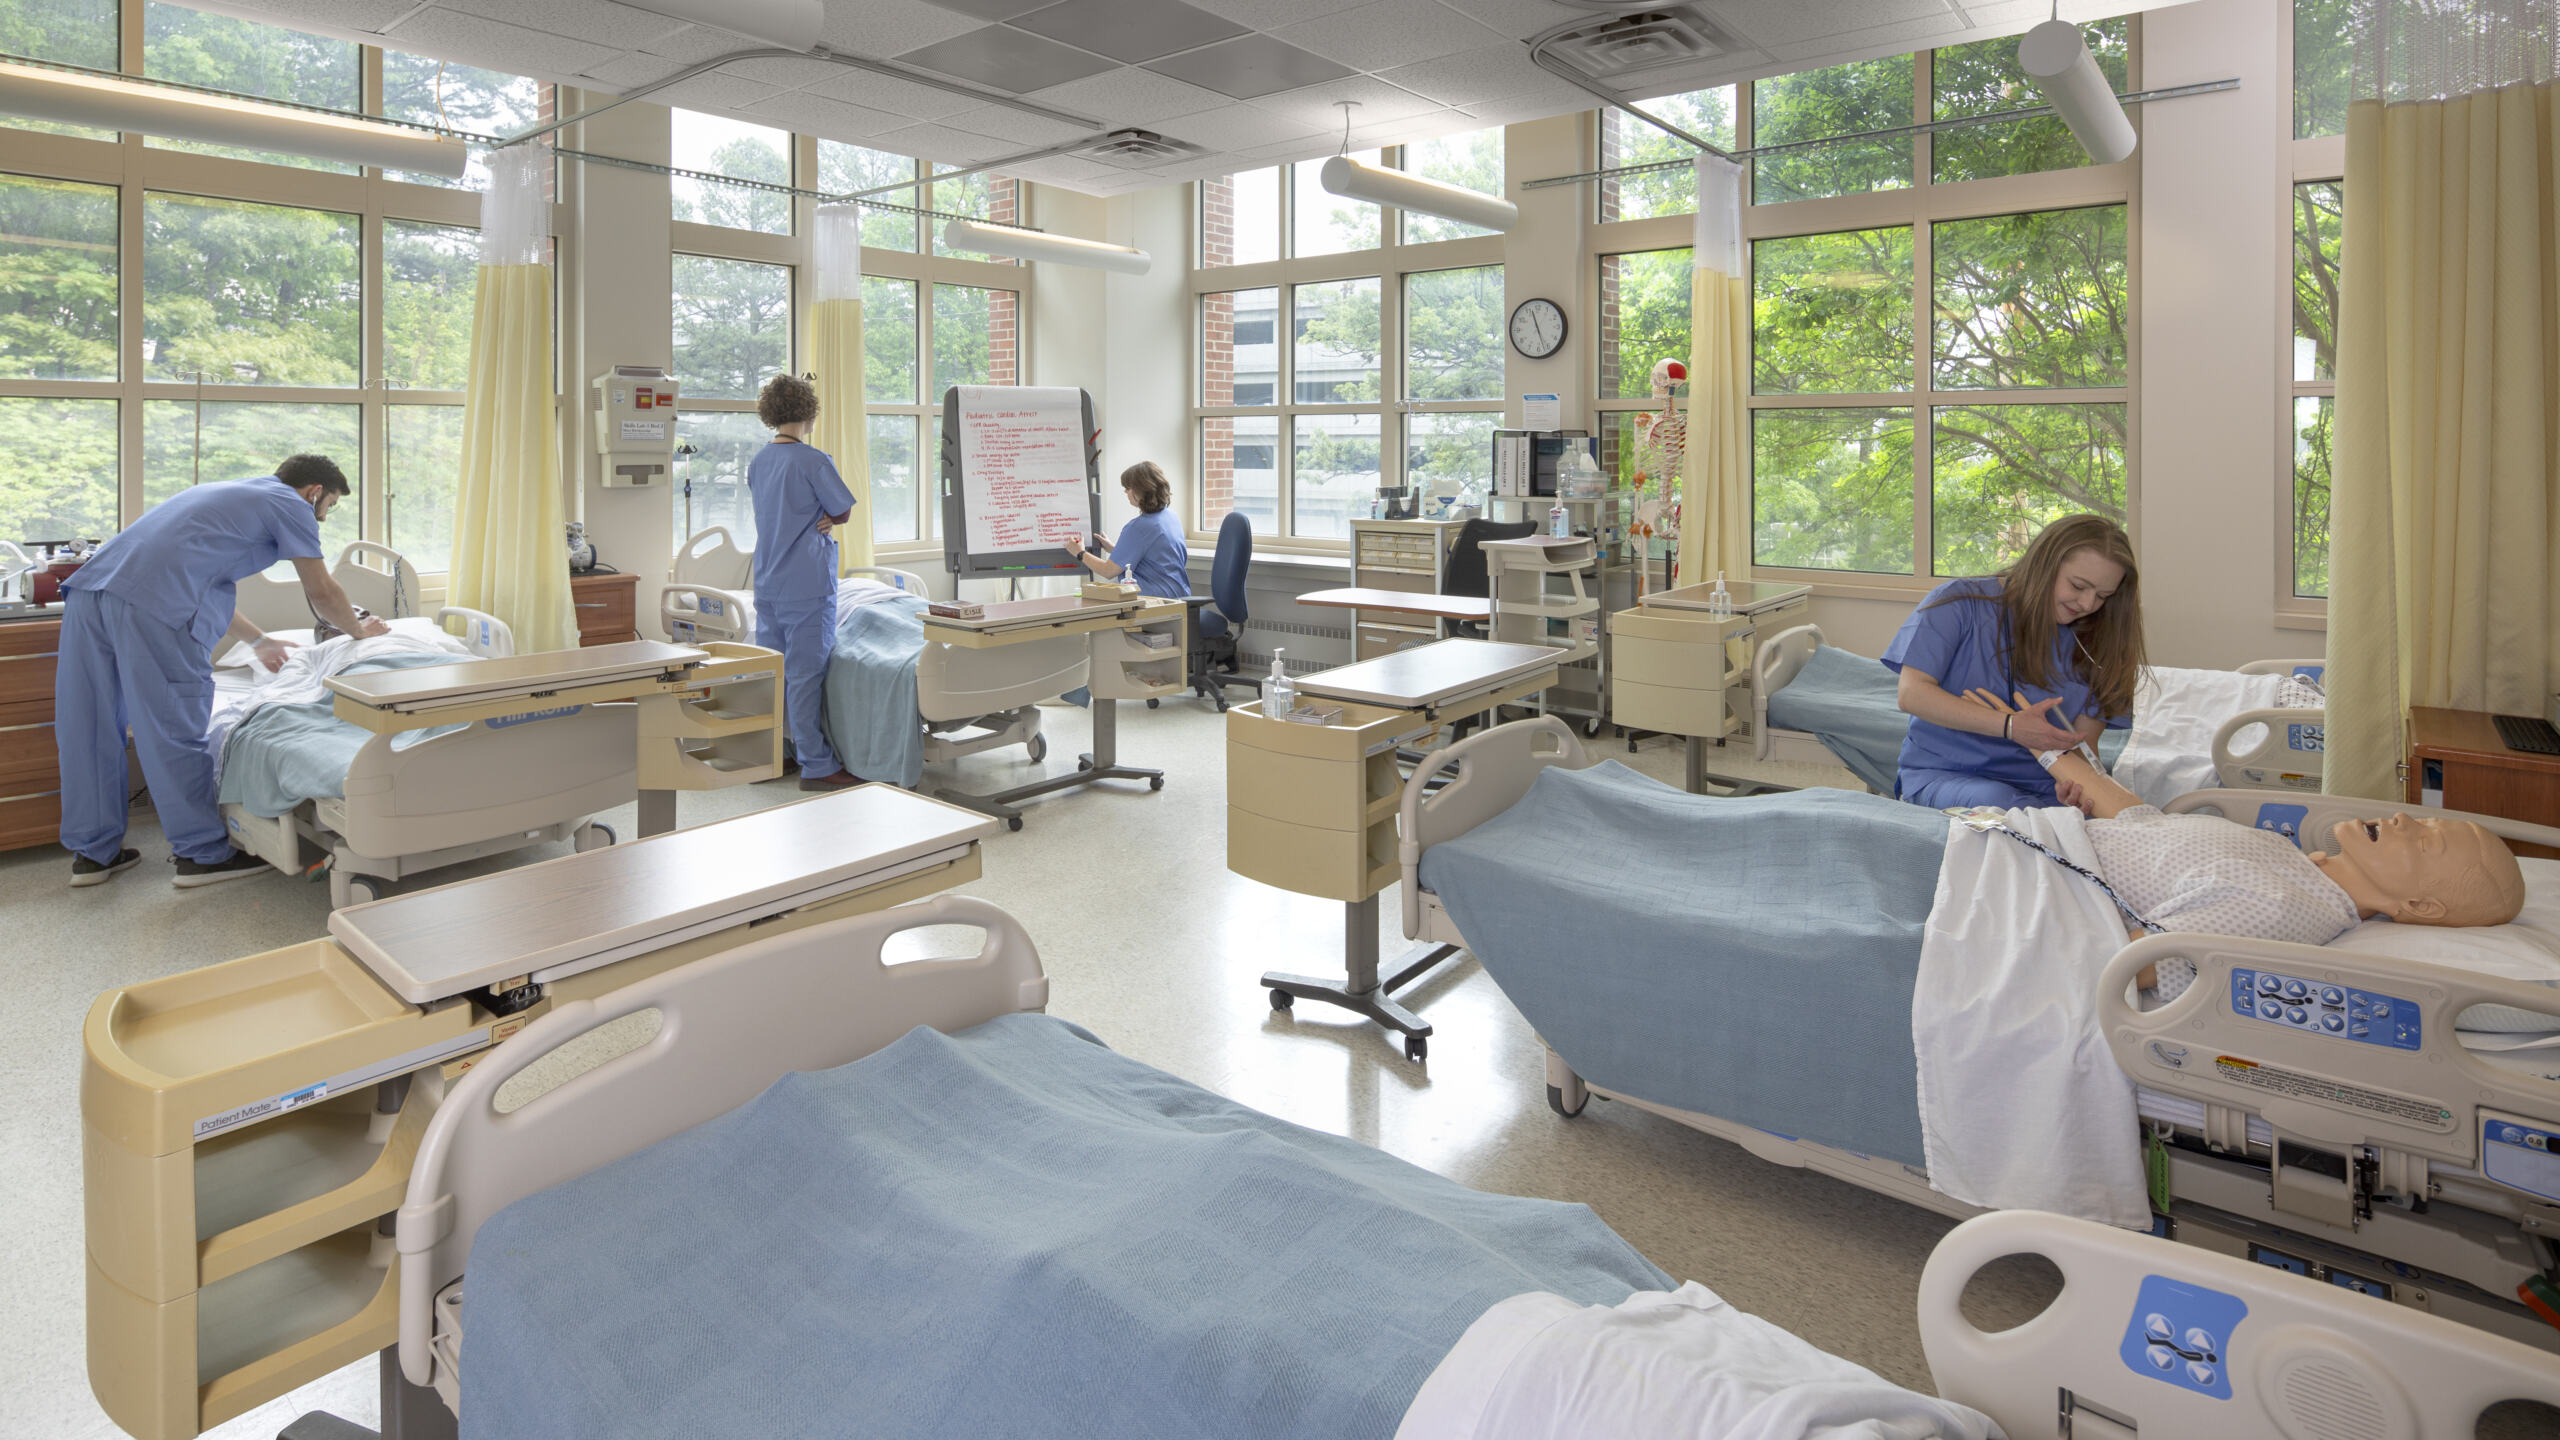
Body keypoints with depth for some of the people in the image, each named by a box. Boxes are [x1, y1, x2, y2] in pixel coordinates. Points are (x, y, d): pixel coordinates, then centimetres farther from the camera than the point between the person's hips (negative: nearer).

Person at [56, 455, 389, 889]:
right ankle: (201, 854, 7)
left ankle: (93, 852, 24)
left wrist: (258, 640, 53)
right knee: (176, 732, -2)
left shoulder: (231, 494, 34)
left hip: (91, 583, 9)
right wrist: (359, 628, 28)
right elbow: (321, 594, 9)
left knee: (90, 731, 14)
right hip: (152, 604, -9)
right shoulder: (289, 504, 9)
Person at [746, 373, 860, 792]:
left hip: (767, 584, 7)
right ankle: (816, 766, 0)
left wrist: (816, 521, 5)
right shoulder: (813, 461, -12)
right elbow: (844, 512, -6)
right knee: (806, 672, -5)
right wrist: (826, 519, 6)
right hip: (807, 585, -7)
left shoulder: (757, 463, 11)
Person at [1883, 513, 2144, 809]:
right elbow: (1911, 694, -13)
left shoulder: (2092, 644, 8)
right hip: (1943, 772, -4)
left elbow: (2083, 740, 5)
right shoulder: (1961, 603, -4)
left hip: (2036, 786, 4)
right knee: (2000, 802, -37)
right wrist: (2010, 726, -22)